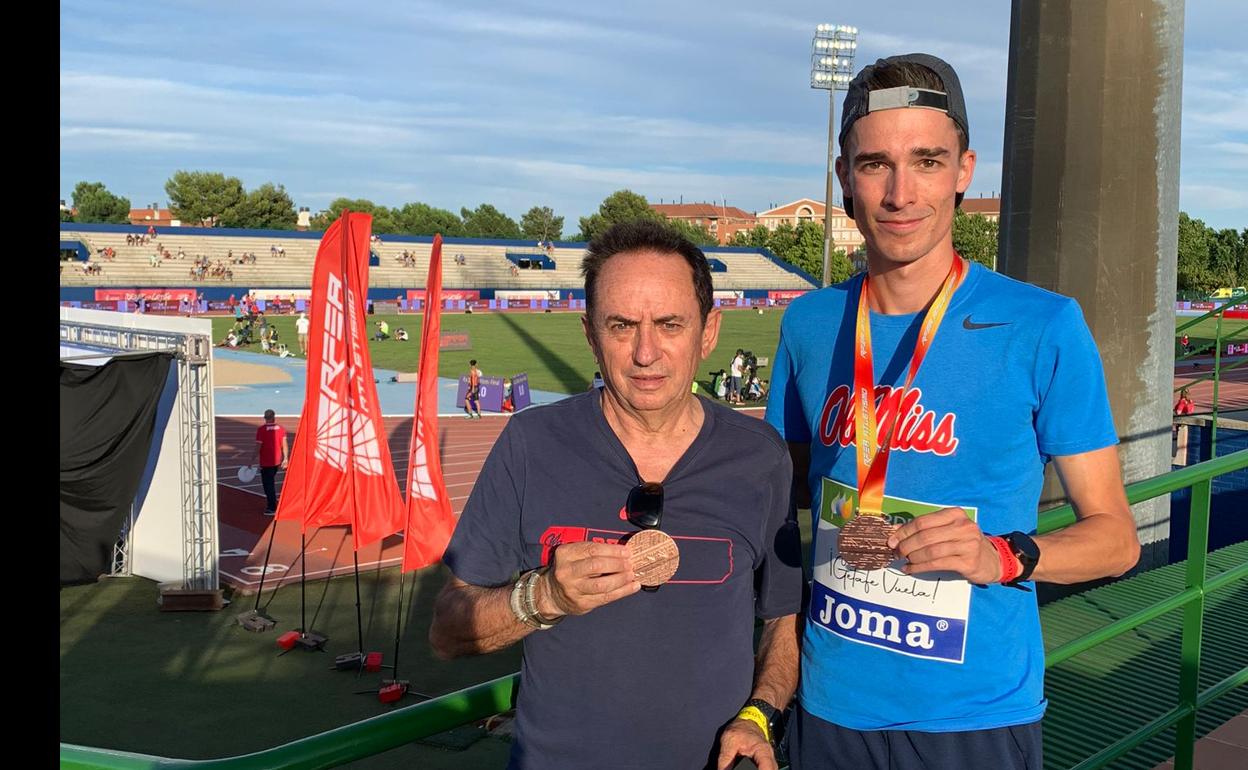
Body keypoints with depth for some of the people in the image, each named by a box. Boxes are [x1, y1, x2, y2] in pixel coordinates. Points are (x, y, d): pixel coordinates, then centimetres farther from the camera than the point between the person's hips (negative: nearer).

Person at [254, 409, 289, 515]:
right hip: (277, 460, 5)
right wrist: (285, 458, 8)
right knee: (271, 482, 23)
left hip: (265, 462, -5)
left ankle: (272, 508, 2)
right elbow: (284, 445, 0)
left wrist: (256, 459, -7)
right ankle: (271, 502, 32)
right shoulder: (281, 429, -1)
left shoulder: (261, 430, -13)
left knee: (268, 484, 2)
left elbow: (258, 446, -14)